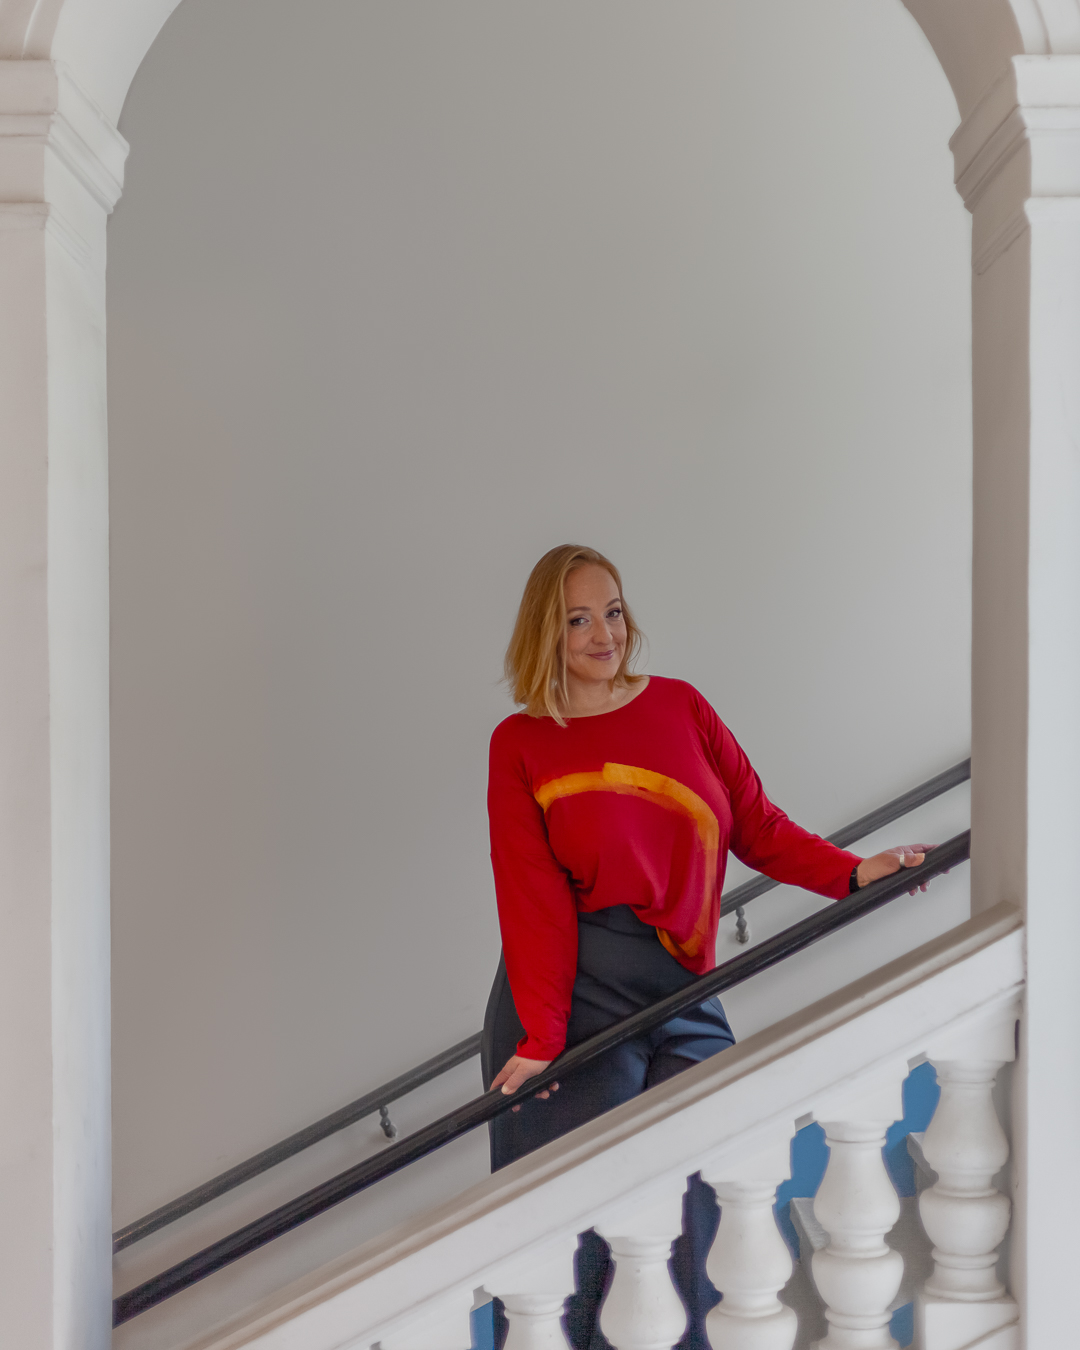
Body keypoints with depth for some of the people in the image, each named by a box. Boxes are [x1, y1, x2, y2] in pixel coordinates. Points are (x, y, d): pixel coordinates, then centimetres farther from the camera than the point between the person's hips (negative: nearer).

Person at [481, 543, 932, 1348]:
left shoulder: (680, 706, 11)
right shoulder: (521, 745, 2)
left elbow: (754, 825, 13)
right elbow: (531, 897, -6)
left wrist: (851, 872, -2)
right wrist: (540, 1036, -13)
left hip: (683, 997, 3)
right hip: (576, 990, -3)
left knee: (691, 1219, -4)